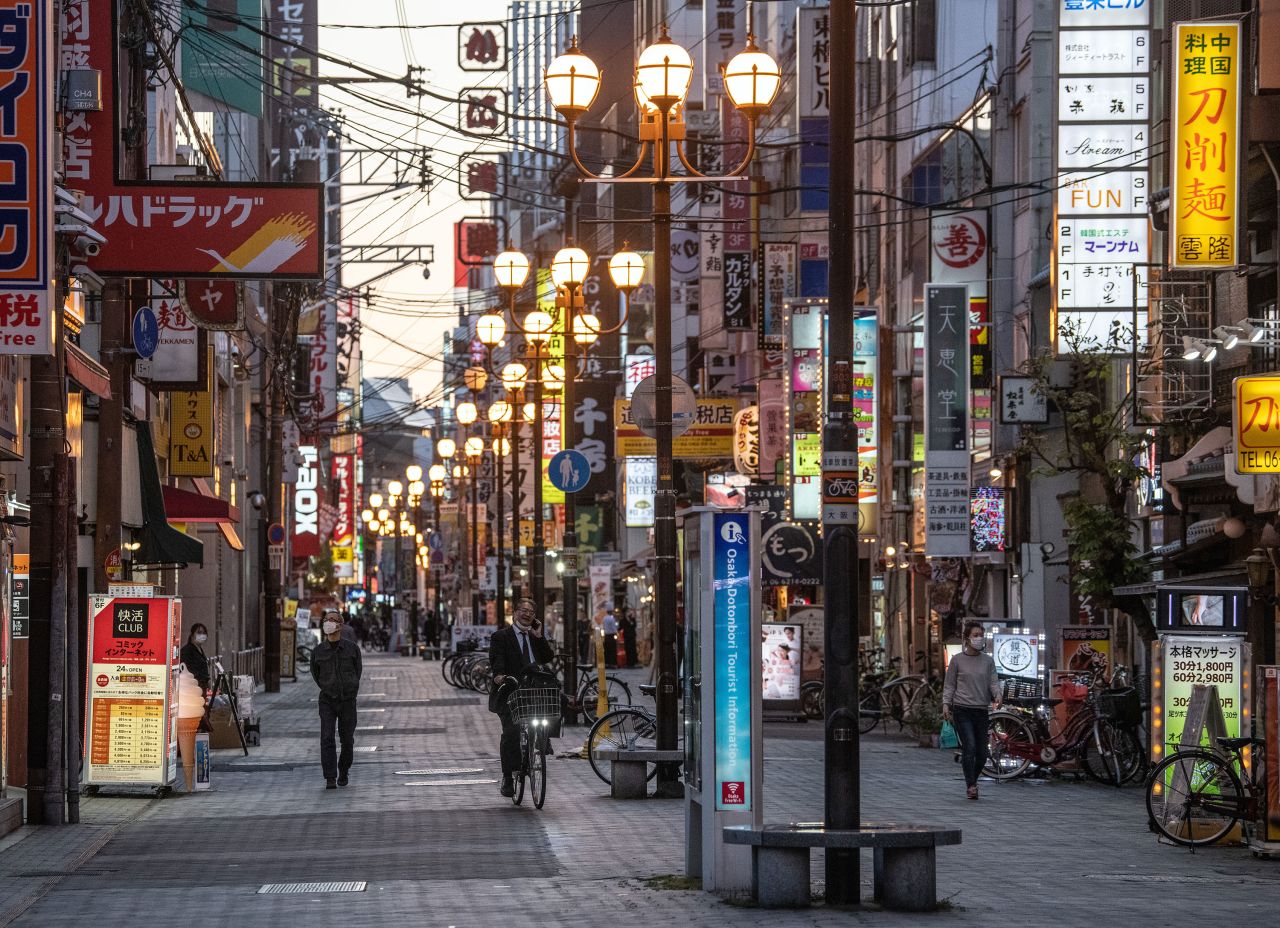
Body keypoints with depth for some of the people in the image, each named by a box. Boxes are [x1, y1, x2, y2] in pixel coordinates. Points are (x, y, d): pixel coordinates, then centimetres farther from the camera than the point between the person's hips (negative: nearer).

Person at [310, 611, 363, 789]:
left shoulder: (352, 648, -3)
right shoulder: (318, 651, -2)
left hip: (348, 701, 0)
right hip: (327, 701, 0)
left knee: (347, 740, 8)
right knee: (327, 739, -13)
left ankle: (343, 771, 32)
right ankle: (330, 778, -15)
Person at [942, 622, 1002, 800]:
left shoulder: (988, 661, 10)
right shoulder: (957, 660, 3)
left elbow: (993, 682, 5)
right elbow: (949, 685, 6)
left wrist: (997, 696, -16)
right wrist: (946, 704, -6)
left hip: (981, 710, 3)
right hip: (962, 710, -3)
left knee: (982, 754, 5)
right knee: (969, 748, -16)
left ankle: (972, 781, 29)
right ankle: (971, 786, -9)